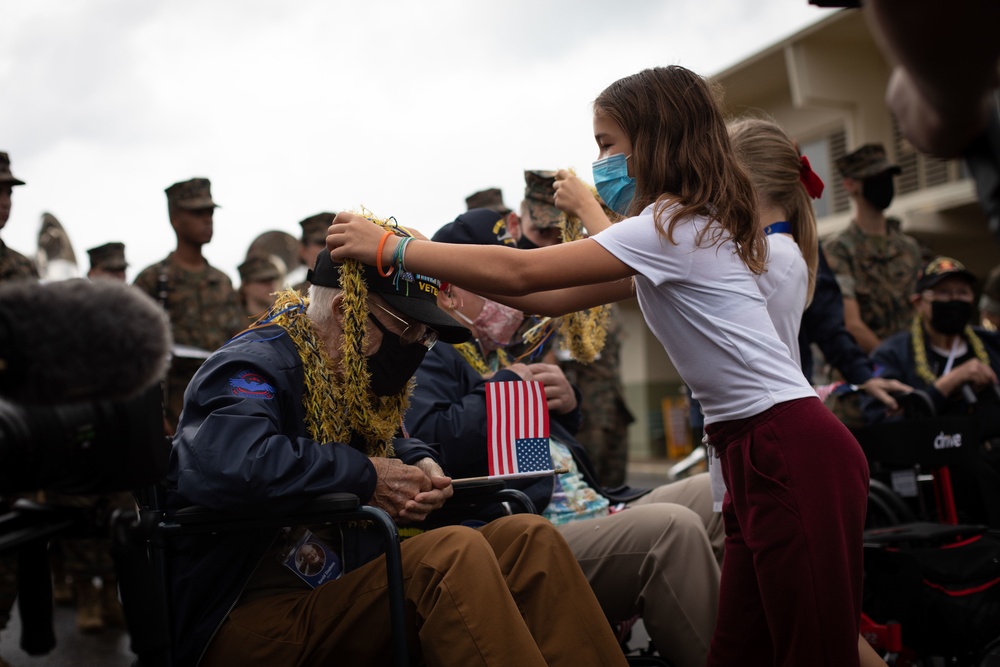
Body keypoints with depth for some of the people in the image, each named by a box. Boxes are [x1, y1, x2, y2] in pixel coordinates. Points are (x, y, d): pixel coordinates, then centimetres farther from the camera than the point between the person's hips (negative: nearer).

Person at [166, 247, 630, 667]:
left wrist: (419, 463, 6)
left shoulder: (348, 381, 13)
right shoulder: (257, 366, -14)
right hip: (244, 623, -8)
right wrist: (365, 475, -22)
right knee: (455, 553, -30)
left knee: (527, 539, -7)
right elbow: (227, 466, -36)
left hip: (333, 601, 9)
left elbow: (384, 443, 33)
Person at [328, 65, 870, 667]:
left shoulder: (672, 228, -13)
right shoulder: (683, 232, 17)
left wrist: (391, 250, -10)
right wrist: (442, 268, 11)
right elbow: (554, 297, 15)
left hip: (795, 453, -10)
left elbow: (519, 272, -17)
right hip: (760, 454, 10)